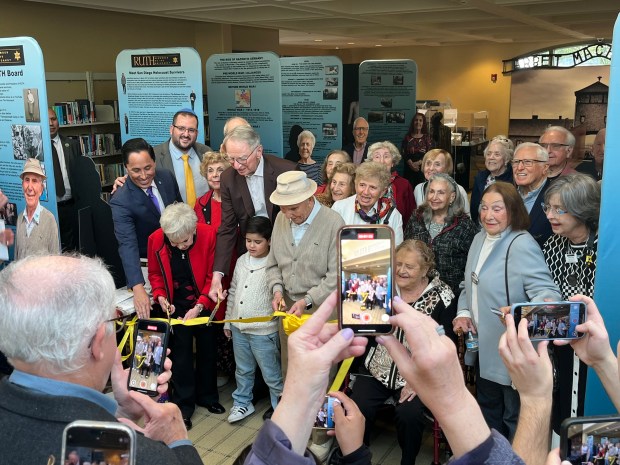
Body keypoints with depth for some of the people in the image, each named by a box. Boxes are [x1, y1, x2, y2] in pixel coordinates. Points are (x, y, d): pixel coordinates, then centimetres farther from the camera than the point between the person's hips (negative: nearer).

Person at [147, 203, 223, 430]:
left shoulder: (208, 235, -22)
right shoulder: (156, 239, -15)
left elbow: (212, 276, -15)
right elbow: (155, 273, 2)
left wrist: (199, 306, -22)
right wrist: (160, 296, -14)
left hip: (204, 303, 0)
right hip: (175, 306, 0)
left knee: (207, 351, 15)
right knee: (181, 354, 4)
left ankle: (207, 396, 35)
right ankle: (183, 405, 19)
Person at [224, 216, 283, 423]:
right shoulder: (241, 261, 6)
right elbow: (233, 291, 13)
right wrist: (228, 321, 16)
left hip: (263, 331, -6)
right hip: (238, 327, 6)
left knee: (271, 374, 5)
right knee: (243, 370, 22)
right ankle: (242, 403, 39)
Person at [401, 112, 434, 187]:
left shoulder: (427, 137, 8)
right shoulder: (407, 137, 10)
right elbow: (403, 152, 2)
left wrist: (418, 163, -14)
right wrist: (411, 164, -13)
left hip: (423, 168, -1)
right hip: (409, 168, 1)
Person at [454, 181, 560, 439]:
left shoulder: (522, 245, -20)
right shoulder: (480, 239, 6)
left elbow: (545, 290, -28)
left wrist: (544, 306, -49)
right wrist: (463, 313, 0)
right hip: (484, 349, 9)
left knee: (514, 418, 10)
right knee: (488, 411, 26)